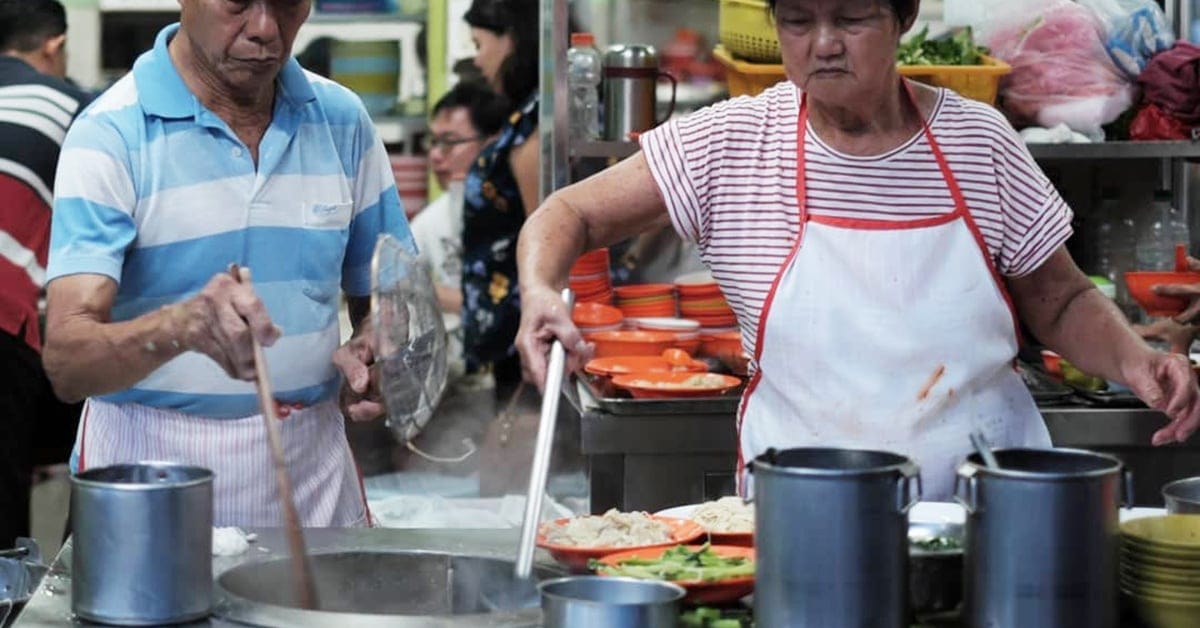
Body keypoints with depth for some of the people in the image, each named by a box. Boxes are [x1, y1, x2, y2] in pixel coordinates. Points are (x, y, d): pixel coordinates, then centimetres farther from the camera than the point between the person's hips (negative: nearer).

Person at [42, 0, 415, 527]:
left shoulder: (342, 121, 5)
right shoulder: (109, 135, -10)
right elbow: (67, 362, -19)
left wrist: (372, 352, -9)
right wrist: (180, 326, -38)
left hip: (311, 465, 4)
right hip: (152, 461, -3)